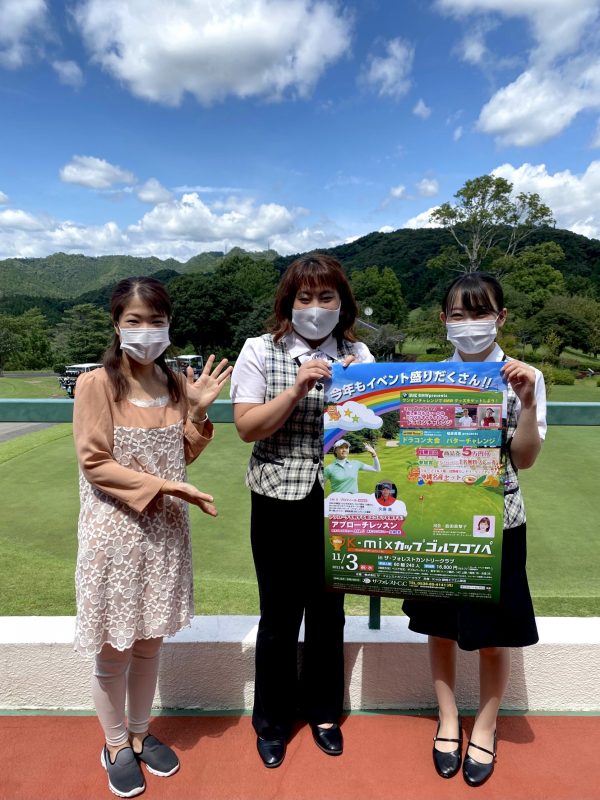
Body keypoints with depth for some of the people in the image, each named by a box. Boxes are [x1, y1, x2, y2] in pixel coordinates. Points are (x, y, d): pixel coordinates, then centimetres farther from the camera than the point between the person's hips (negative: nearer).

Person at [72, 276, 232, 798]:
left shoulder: (176, 384, 2)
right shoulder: (97, 383, -12)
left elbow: (181, 457, 6)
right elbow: (93, 463, -15)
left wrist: (198, 410, -9)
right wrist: (165, 486, -20)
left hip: (164, 529, 5)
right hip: (114, 531, -4)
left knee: (150, 642, 18)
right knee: (114, 649, 12)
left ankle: (140, 735, 41)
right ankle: (116, 746, 36)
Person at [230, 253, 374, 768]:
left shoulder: (357, 354, 2)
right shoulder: (260, 351, -4)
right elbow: (247, 427, -10)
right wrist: (296, 389, -20)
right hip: (280, 501, -2)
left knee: (328, 611, 16)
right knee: (280, 616, 10)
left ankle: (323, 711, 41)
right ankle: (272, 721, 36)